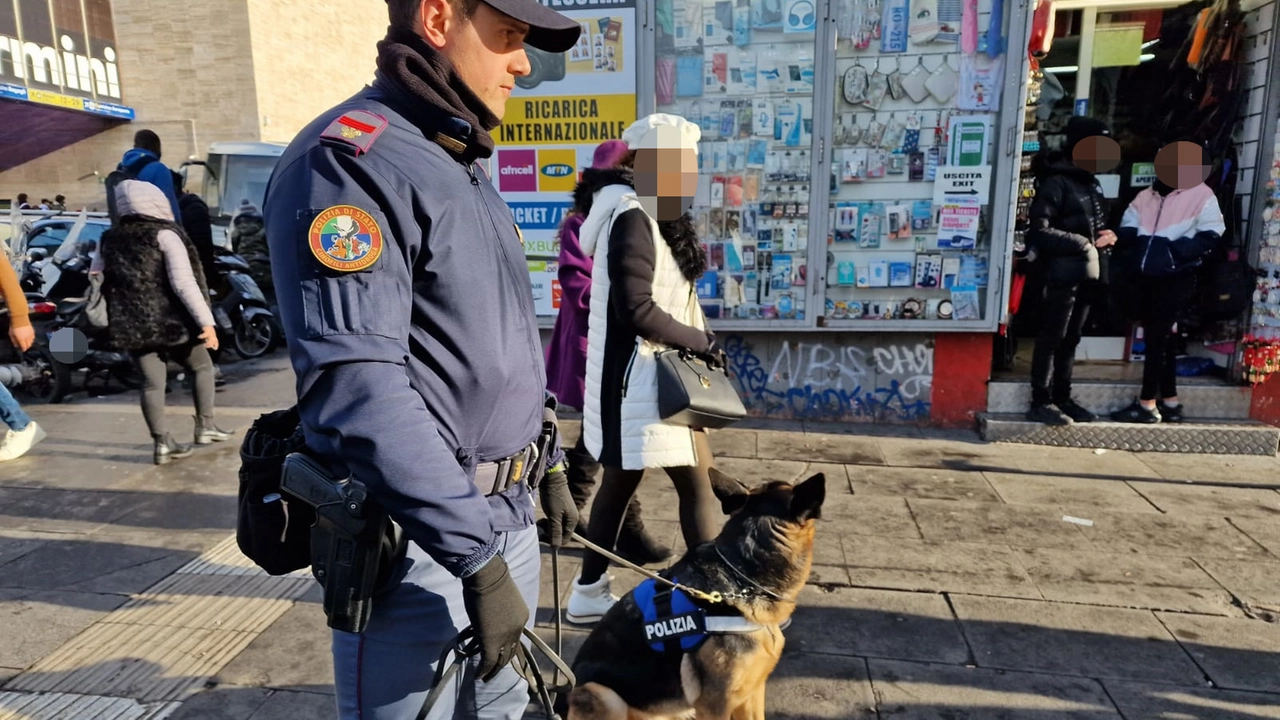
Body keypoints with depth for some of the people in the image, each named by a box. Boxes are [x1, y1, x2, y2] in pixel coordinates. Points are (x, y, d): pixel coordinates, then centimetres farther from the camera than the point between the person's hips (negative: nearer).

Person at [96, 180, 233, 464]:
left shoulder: (108, 240, 10)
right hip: (171, 321, -4)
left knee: (152, 383, 7)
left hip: (132, 325, 5)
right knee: (202, 367, 15)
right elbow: (184, 283, -18)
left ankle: (163, 443, 5)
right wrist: (206, 321, -20)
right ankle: (205, 426, 14)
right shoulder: (165, 235, -9)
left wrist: (116, 318, 25)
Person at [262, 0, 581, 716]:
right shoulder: (350, 156, -16)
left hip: (508, 516, 9)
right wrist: (478, 559, -24)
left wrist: (550, 466, 19)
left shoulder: (466, 169, 14)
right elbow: (357, 388, -25)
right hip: (417, 537, -8)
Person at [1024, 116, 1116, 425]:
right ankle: (1041, 402, 1)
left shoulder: (1091, 183, 17)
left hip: (1086, 273, 8)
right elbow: (1040, 231, -16)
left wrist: (1107, 235, 4)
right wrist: (1085, 243, -12)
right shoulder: (1056, 182, -8)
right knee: (1051, 338, -4)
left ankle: (1062, 399, 18)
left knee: (1071, 339, 11)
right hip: (1063, 274, -8)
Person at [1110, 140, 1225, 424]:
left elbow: (1210, 237, -9)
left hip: (1176, 279, -6)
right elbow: (1127, 230, 14)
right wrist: (1132, 256, -4)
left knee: (1157, 338, -6)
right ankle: (1169, 402, 21)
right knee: (1160, 338, 11)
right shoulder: (1146, 196, 14)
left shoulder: (1201, 195, -2)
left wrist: (1175, 254, -20)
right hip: (1146, 277, 6)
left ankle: (1147, 404, 0)